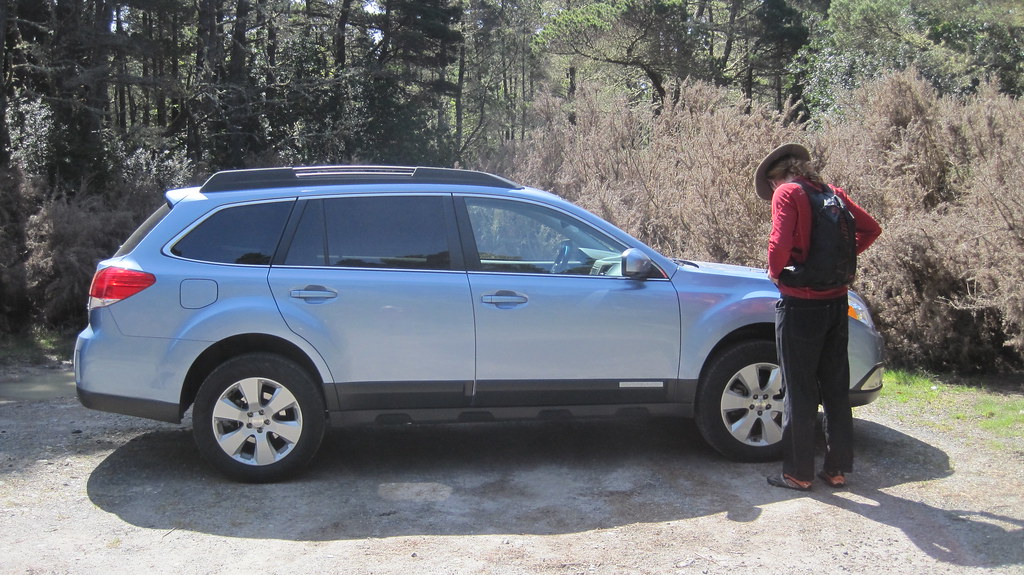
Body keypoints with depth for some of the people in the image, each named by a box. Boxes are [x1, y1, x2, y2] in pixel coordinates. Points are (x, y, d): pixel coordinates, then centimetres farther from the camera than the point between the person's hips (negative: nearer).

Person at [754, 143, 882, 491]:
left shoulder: (787, 192, -10)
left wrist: (775, 272, -4)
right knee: (836, 388, 14)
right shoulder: (831, 192, 10)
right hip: (837, 301, 6)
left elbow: (780, 243, -22)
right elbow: (871, 228, 15)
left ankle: (798, 474, 11)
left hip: (801, 305, -6)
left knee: (800, 392, 3)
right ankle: (837, 469, 22)